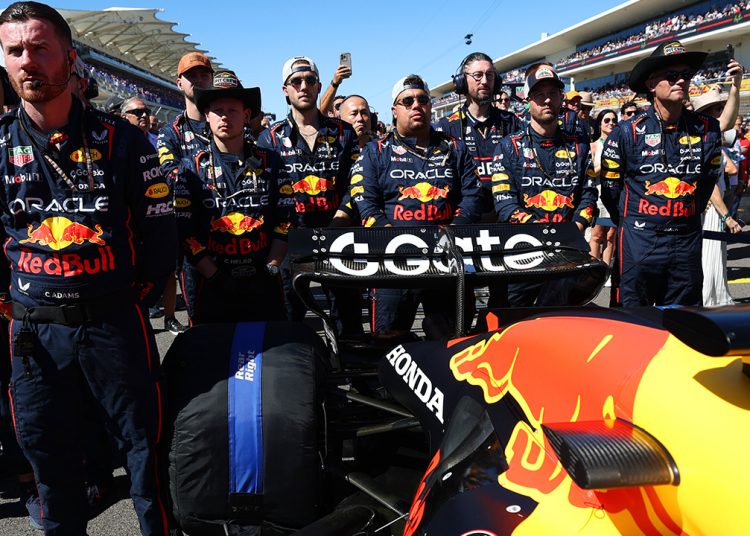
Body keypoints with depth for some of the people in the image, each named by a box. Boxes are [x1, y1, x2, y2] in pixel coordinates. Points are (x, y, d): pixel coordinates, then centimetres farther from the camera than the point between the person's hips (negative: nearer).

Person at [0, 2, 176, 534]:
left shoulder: (121, 140, -1)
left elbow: (160, 227, 0)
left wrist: (138, 299, -1)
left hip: (116, 324, -2)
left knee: (146, 447, 7)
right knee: (50, 457, 14)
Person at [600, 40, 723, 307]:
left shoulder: (707, 129, 4)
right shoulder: (627, 131, -5)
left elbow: (708, 179, 17)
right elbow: (610, 188, 3)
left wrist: (689, 216, 15)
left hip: (688, 242, 3)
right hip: (639, 242, -3)